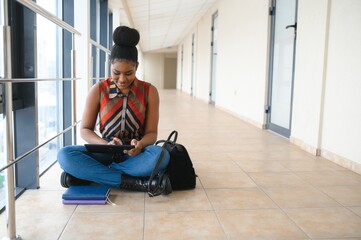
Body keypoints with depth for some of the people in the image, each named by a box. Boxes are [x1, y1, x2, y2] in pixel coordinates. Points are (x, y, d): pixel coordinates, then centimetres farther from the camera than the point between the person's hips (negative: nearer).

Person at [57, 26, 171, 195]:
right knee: (64, 155, -27)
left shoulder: (149, 92, -2)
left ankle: (89, 174, -23)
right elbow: (85, 129, 0)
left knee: (160, 155, -35)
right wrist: (106, 144, -21)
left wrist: (140, 144, -26)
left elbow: (151, 132, -1)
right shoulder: (98, 90, -2)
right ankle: (133, 182, -28)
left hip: (135, 154, 0)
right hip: (105, 153, 1)